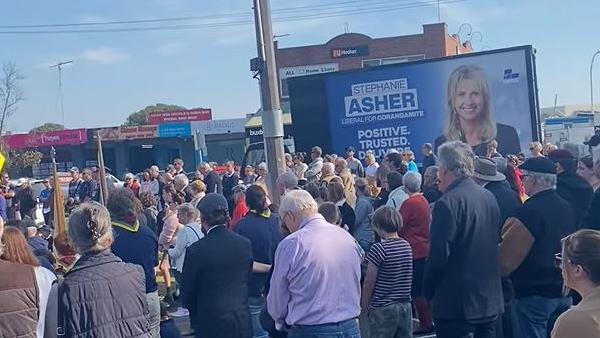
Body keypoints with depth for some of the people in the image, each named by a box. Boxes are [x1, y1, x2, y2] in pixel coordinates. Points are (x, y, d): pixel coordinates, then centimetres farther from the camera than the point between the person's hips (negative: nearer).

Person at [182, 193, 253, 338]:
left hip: (210, 325, -3)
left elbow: (188, 293, -4)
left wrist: (195, 319, 14)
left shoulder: (196, 251, -16)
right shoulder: (245, 244, -5)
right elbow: (247, 281, 6)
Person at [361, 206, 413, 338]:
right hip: (406, 306, 6)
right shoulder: (407, 246, 3)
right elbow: (405, 278, 11)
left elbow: (369, 283, -10)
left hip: (383, 309, -6)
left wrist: (364, 306, 2)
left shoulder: (379, 248, -15)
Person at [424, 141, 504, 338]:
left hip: (456, 304, -7)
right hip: (491, 300, 8)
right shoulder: (489, 198, 5)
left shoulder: (447, 203, -18)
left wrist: (428, 292, -3)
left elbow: (438, 257, -17)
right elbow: (495, 243, 13)